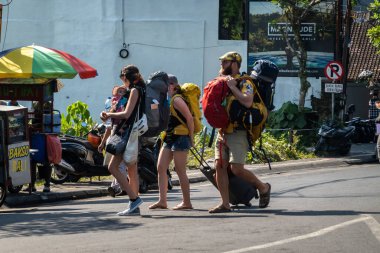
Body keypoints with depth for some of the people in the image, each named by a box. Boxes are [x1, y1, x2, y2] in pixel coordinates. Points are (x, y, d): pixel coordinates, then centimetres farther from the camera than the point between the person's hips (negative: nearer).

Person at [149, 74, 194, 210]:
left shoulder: (177, 99, -13)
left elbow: (189, 118, -17)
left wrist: (191, 138, -13)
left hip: (180, 138, -10)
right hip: (169, 138, 10)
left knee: (180, 171, -5)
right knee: (161, 168, 4)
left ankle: (186, 202, 2)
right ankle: (162, 201, 4)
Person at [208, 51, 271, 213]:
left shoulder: (244, 83, -8)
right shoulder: (223, 83, 17)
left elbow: (247, 102, -26)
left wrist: (232, 87, -18)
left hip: (238, 133, -8)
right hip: (222, 132, 8)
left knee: (236, 169, -12)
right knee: (219, 166, -1)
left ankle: (263, 188, 11)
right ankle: (225, 204, 3)